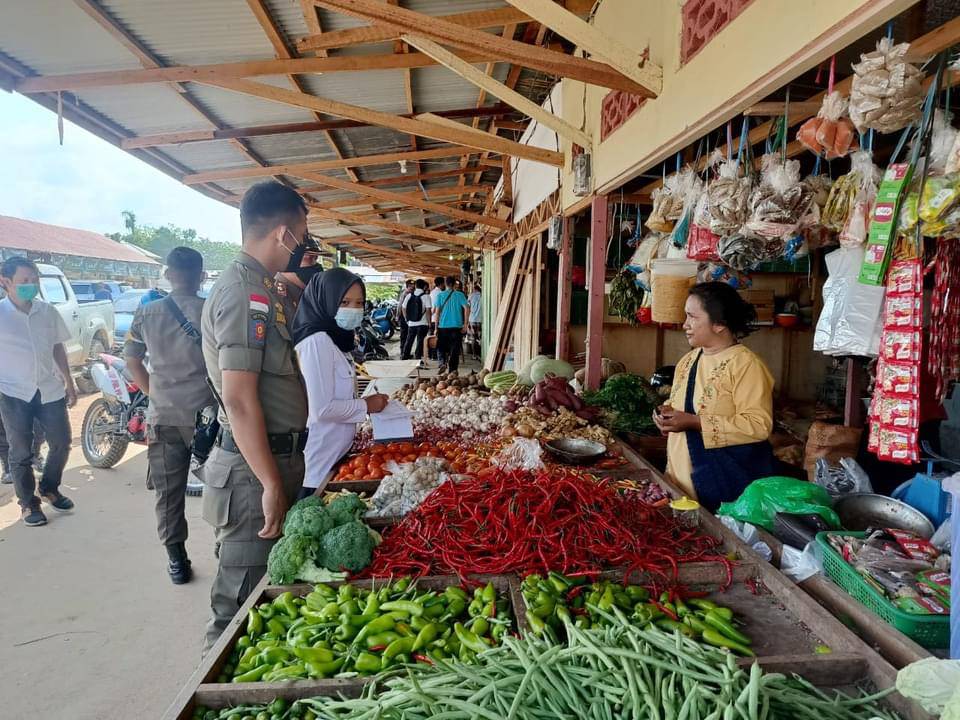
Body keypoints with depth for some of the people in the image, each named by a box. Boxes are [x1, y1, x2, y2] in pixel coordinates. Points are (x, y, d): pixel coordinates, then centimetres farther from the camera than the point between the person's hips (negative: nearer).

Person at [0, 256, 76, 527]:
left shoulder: (48, 312, 2)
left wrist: (69, 383, 13)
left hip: (50, 390, 4)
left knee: (61, 443, 9)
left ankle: (49, 488, 32)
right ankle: (28, 503, 20)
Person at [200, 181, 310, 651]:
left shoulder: (256, 286, 14)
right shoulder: (246, 292, -19)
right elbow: (239, 400, -24)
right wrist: (272, 485, -21)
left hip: (274, 458, 10)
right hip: (256, 469, -10)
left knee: (265, 591, 22)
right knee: (243, 601, 3)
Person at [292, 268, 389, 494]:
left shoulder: (337, 338, 10)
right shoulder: (317, 342, -19)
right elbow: (322, 408, -23)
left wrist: (369, 401, 2)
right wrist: (366, 405, -11)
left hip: (337, 453, 9)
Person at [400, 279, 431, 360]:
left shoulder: (409, 296, 5)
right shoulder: (426, 296, -8)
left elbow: (403, 308, 7)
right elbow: (428, 310, -14)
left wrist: (407, 319, 17)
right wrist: (429, 322, -6)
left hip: (411, 323, 4)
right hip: (422, 324, -4)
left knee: (409, 340, 15)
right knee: (420, 341, 2)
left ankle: (404, 356, 23)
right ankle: (418, 358, 2)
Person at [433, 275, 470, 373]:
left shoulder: (440, 295, 2)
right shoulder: (459, 295, 1)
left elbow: (437, 311, -1)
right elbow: (467, 308, -8)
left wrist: (436, 327, 3)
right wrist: (465, 324, -4)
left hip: (443, 326, 0)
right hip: (457, 326, 0)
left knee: (441, 347, 15)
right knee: (454, 350, 7)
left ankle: (442, 362, -8)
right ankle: (452, 370, 7)